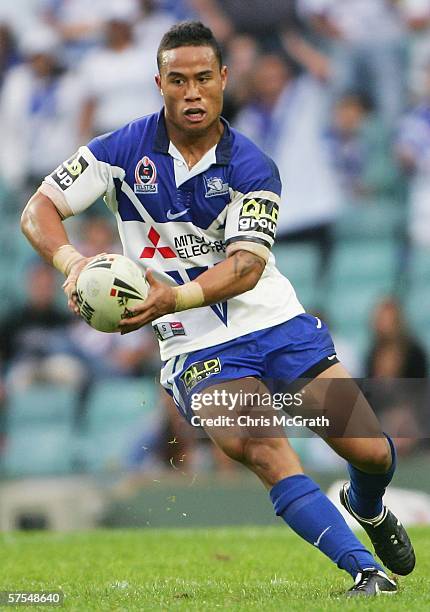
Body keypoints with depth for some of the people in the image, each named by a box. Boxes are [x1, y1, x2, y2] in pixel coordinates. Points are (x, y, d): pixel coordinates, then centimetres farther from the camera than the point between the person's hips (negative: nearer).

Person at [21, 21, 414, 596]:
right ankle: (365, 570, -24)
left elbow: (246, 265, -19)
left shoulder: (253, 169, -6)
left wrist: (174, 296, -37)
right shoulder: (124, 150, -4)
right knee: (259, 447, -30)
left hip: (278, 322, 2)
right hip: (198, 348, -1)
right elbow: (39, 211, -4)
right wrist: (72, 262, -26)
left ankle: (367, 507, 35)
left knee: (372, 452, -4)